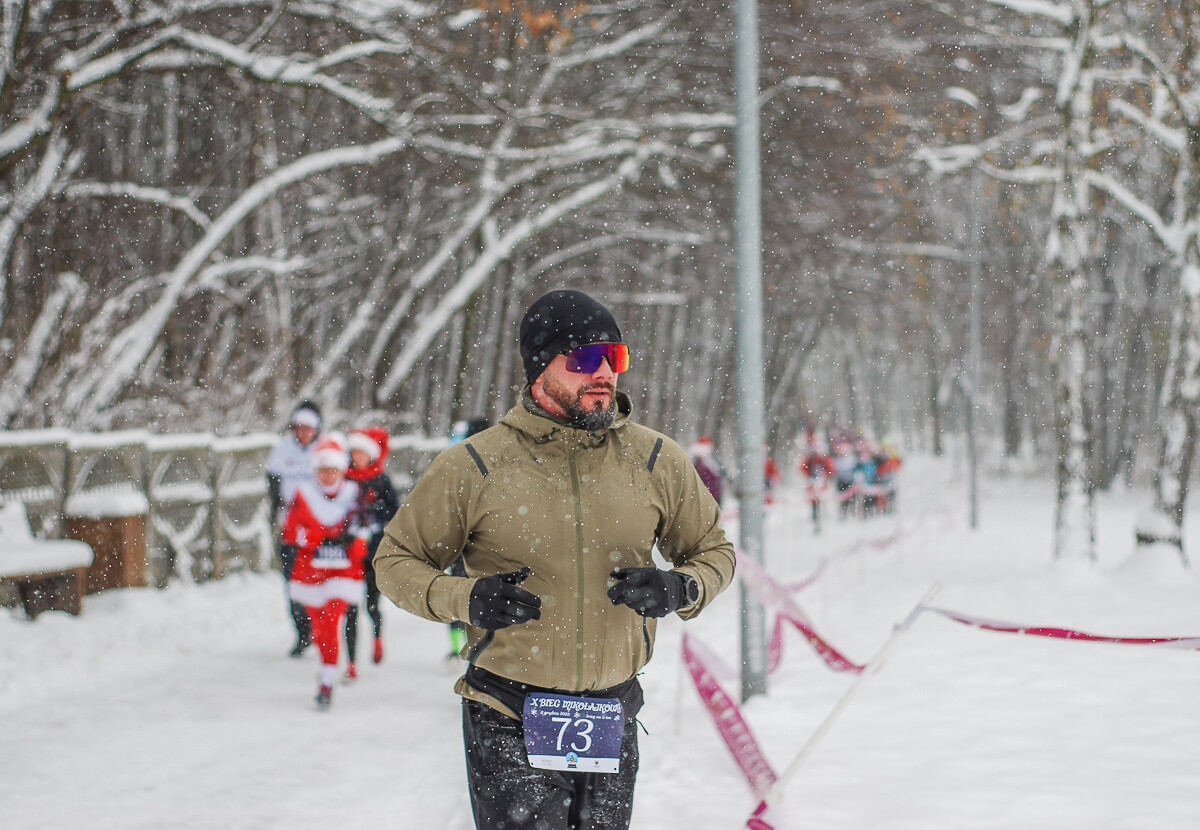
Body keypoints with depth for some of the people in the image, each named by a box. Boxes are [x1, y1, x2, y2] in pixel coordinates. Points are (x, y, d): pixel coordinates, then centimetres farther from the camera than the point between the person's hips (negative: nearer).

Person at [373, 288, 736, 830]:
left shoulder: (657, 461, 1)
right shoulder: (472, 468, -6)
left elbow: (712, 550, 14)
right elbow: (396, 560, 2)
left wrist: (680, 590, -9)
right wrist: (463, 599, -17)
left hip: (611, 723, 3)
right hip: (510, 724, -3)